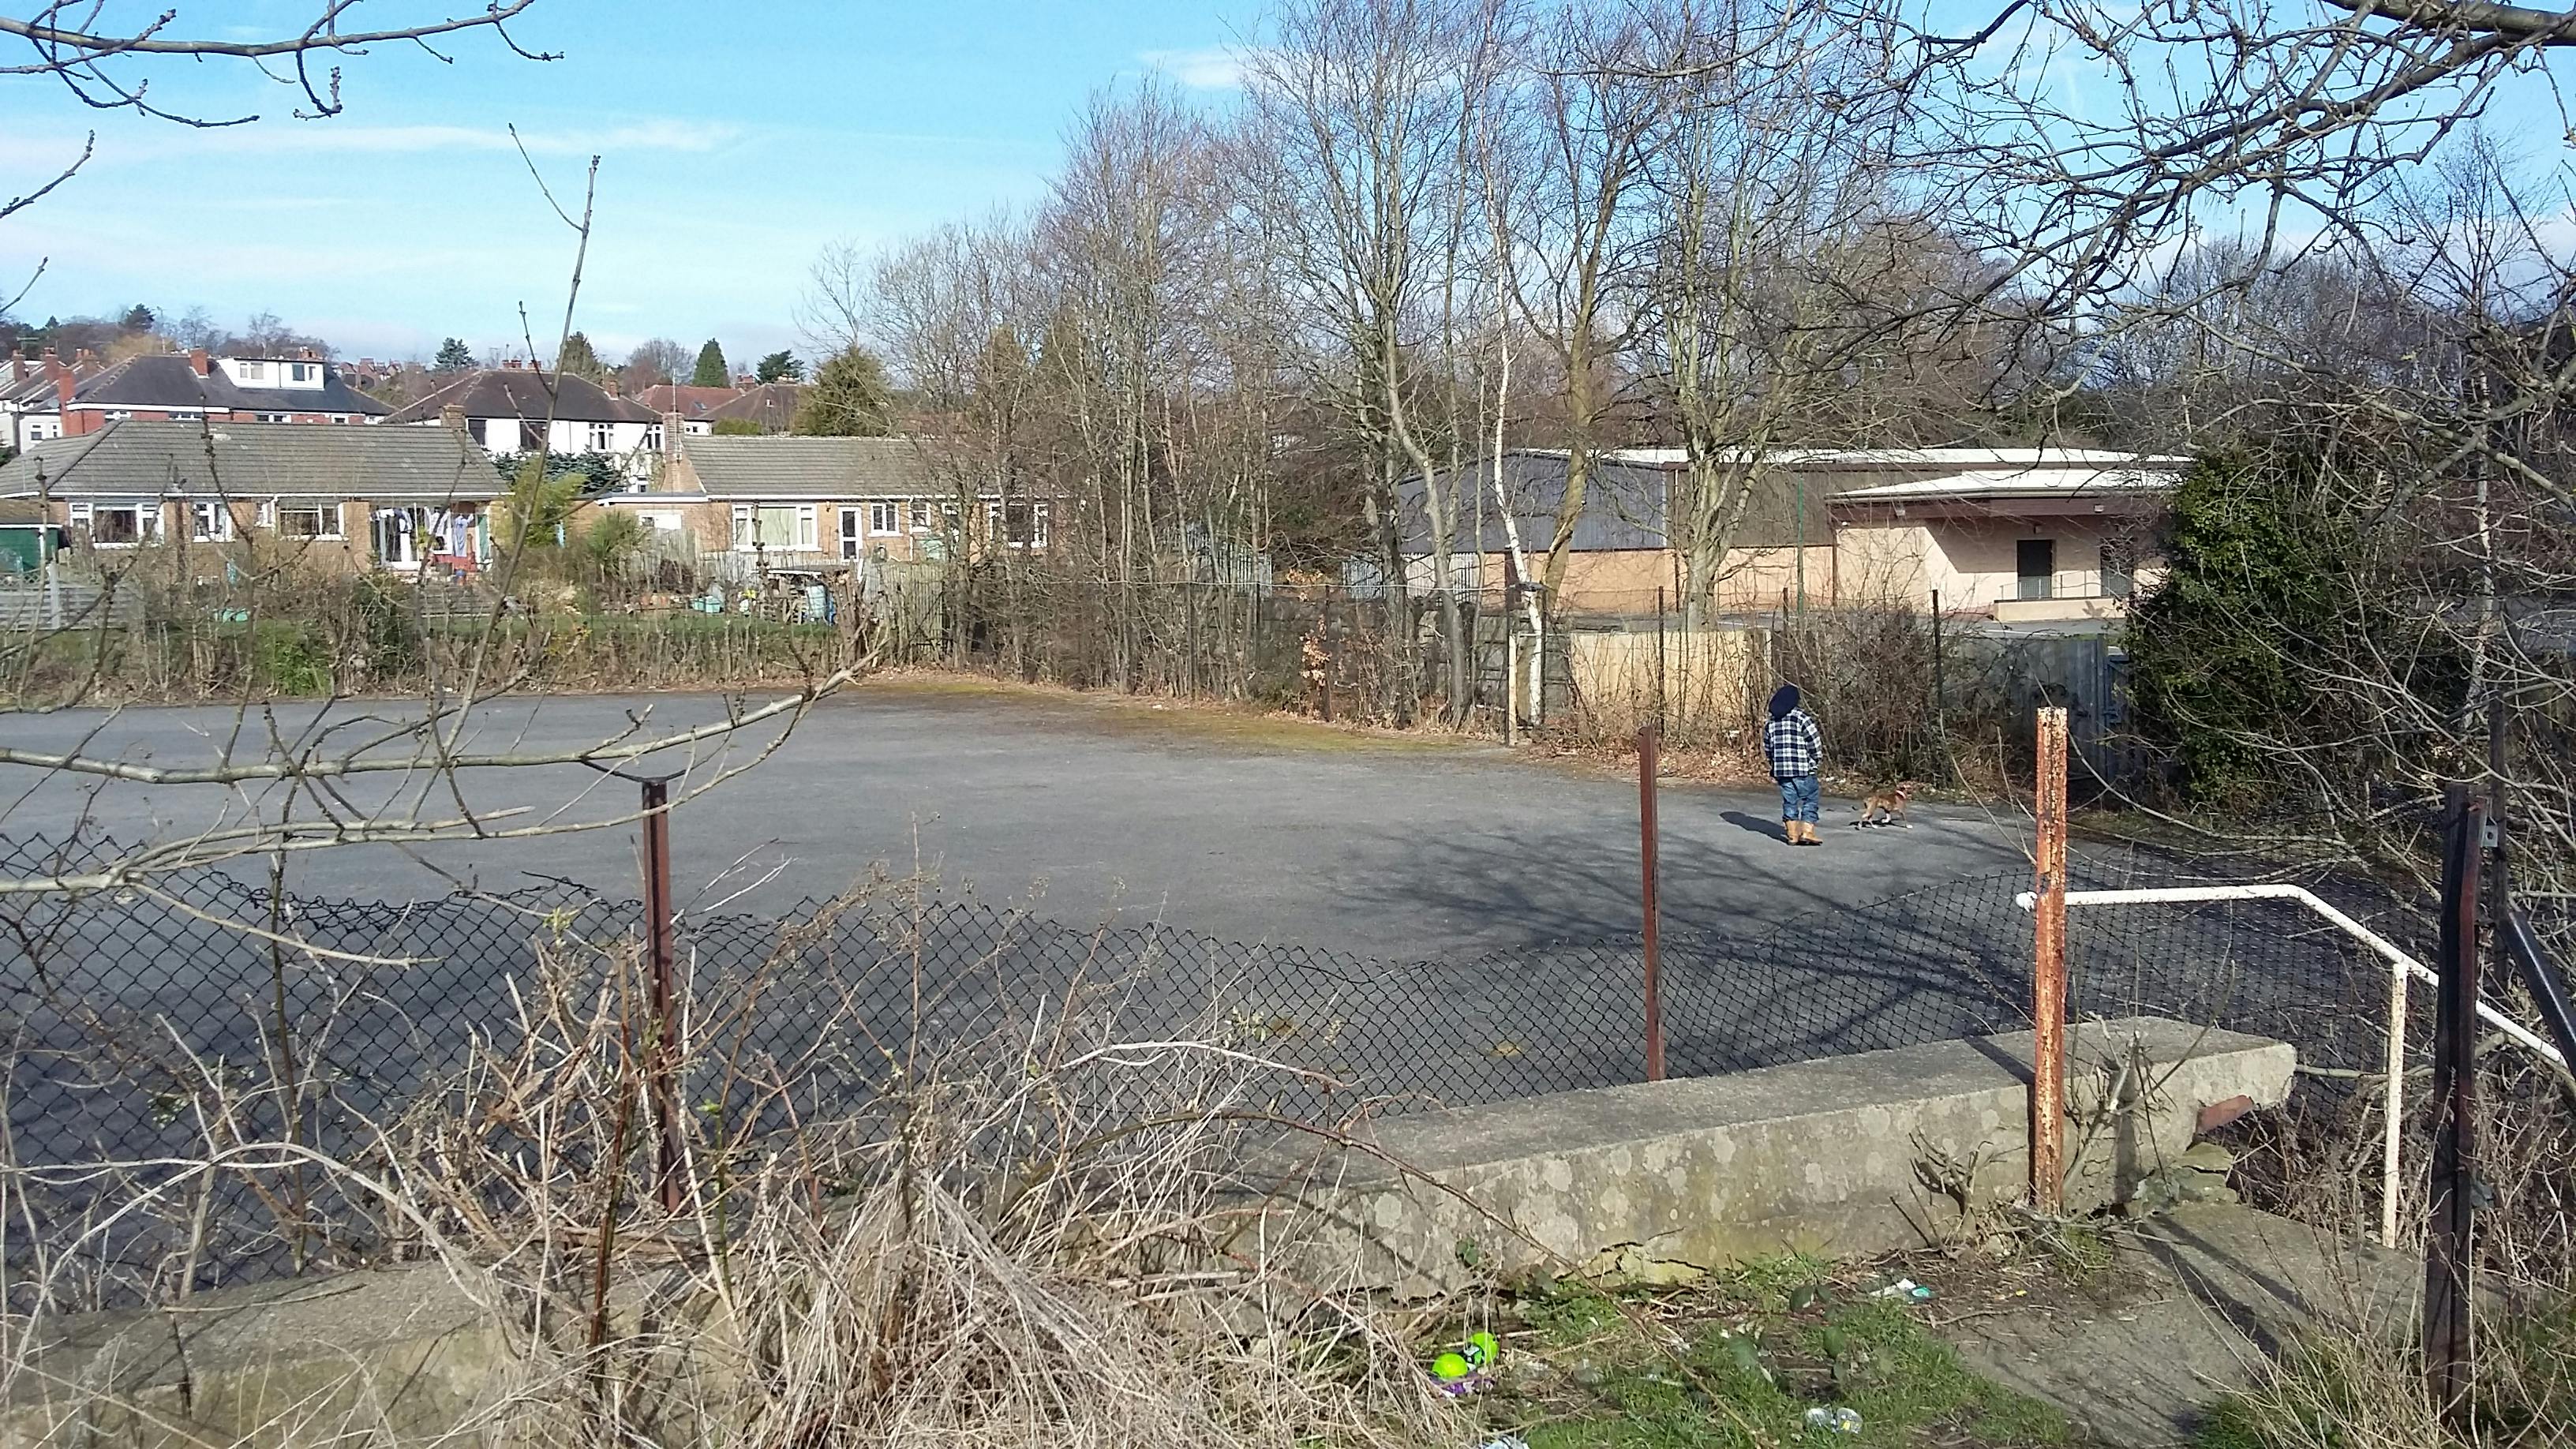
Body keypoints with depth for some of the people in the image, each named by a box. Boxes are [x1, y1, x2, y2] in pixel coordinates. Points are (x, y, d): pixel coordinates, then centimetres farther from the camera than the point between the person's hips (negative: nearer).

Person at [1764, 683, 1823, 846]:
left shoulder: (1772, 721, 9)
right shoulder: (1802, 718, -10)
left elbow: (1767, 747, 15)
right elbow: (1814, 743, -9)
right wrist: (1818, 759, 8)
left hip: (1780, 769, 6)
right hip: (1803, 769, -6)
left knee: (1789, 800, 12)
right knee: (1810, 799, 3)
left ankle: (1792, 834, 13)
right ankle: (1807, 832, -6)